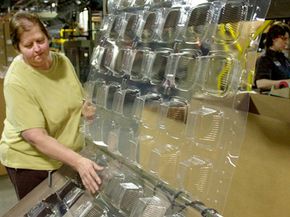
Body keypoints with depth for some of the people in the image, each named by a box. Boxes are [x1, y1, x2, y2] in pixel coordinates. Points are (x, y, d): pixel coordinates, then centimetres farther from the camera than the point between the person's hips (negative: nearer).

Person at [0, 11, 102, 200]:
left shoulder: (62, 61, -6)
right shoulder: (16, 81, -24)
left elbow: (77, 100, 9)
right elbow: (36, 137, -29)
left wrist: (85, 109, -14)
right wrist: (78, 161, -38)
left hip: (70, 152, 6)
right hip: (31, 161, -5)